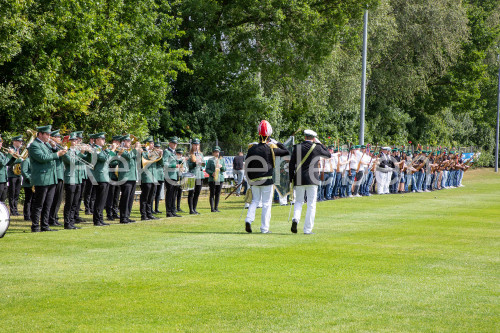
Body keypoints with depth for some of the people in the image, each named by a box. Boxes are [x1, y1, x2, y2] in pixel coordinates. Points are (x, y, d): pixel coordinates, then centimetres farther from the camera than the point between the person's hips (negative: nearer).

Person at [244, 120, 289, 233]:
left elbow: (247, 166, 5)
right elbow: (286, 152, 2)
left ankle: (249, 220, -4)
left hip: (254, 181, 3)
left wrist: (250, 179, 15)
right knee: (266, 203, 3)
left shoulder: (252, 149, 2)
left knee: (255, 201, 18)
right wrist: (277, 143, 12)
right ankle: (264, 228, 3)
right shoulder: (271, 149, -9)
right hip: (267, 181, -3)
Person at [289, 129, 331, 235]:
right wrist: (319, 143, 14)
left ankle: (295, 219, -12)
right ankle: (308, 229, 2)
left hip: (299, 180, 2)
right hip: (312, 180, -2)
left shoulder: (297, 147, 1)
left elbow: (292, 164, 2)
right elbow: (328, 155, 13)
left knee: (299, 201, 16)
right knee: (311, 204, 4)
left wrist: (291, 179, 8)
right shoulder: (316, 148, -4)